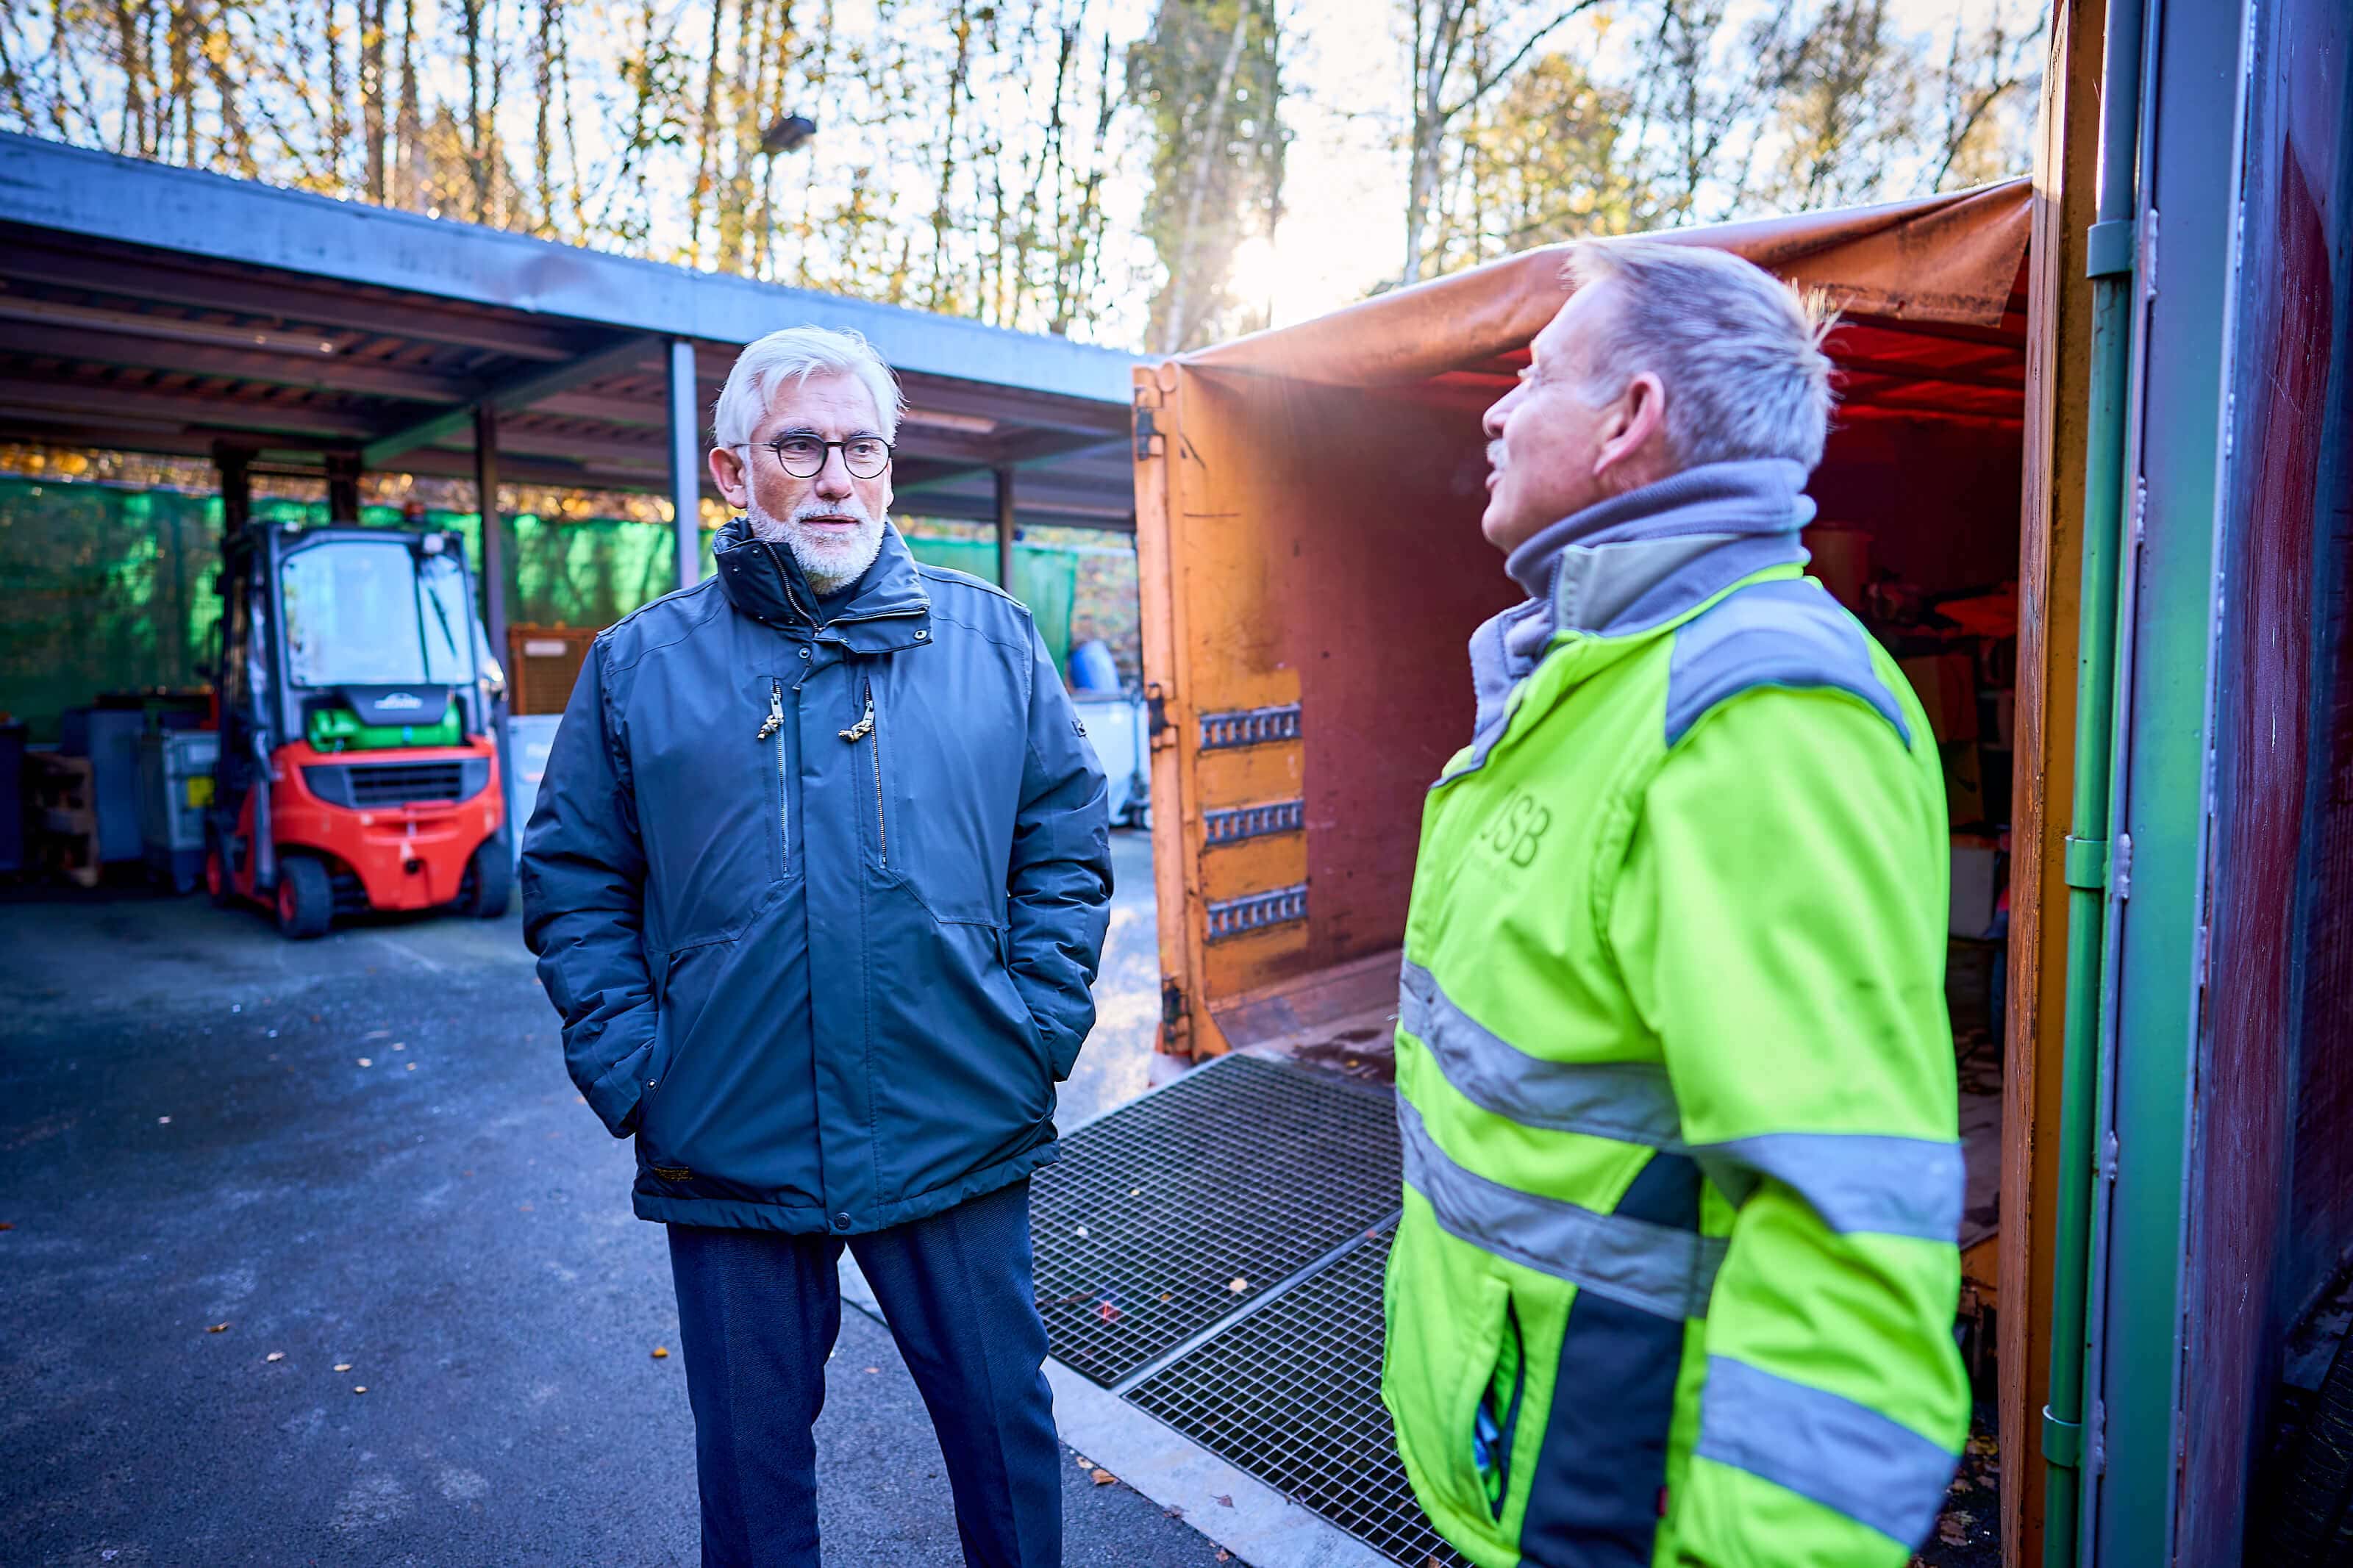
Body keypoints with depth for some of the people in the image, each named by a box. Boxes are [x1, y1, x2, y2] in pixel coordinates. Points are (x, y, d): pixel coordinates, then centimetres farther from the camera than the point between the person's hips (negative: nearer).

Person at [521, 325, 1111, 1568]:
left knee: (1002, 1419, 18)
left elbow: (1067, 847, 3)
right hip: (728, 1152, 0)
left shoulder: (989, 639, 1)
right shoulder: (639, 664, 2)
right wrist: (631, 1073, -4)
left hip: (960, 1136, 1)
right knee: (752, 1454, 19)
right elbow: (574, 885, 5)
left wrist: (1039, 1031, -4)